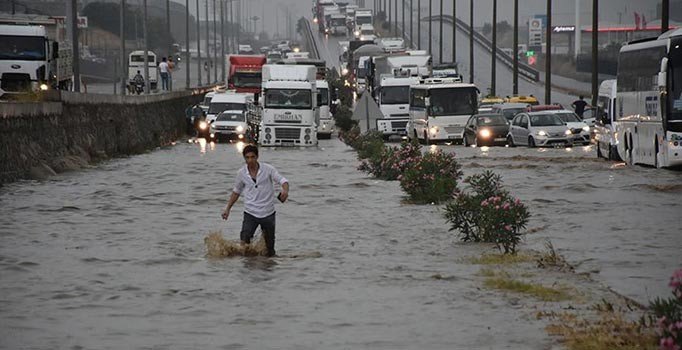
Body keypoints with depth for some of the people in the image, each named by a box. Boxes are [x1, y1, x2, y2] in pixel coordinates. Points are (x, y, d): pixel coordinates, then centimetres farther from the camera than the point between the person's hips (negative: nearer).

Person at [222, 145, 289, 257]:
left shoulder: (268, 169, -8)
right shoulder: (241, 173, 0)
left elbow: (282, 180, -10)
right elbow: (236, 192, 14)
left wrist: (285, 190, -34)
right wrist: (227, 209, 12)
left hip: (268, 213, -1)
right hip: (250, 213, 1)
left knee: (269, 246, 8)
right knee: (244, 242, -13)